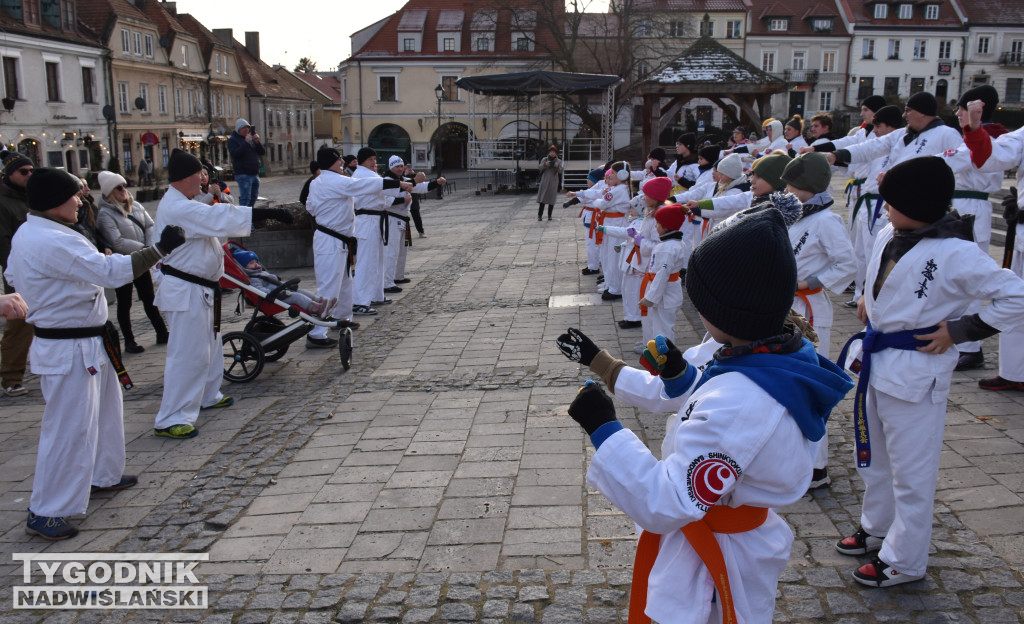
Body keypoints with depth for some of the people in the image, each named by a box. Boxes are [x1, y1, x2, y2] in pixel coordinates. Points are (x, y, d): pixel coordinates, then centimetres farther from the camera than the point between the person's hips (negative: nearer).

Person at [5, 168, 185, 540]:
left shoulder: (26, 235, 8)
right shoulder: (54, 243, -26)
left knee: (104, 410, 25)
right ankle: (44, 514, 7)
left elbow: (12, 275, 20)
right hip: (70, 351, -11)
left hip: (87, 345, 11)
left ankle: (103, 476, 43)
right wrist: (160, 249, -27)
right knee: (68, 428, -3)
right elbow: (113, 272, -31)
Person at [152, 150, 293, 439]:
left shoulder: (180, 203, 13)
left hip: (199, 289, 11)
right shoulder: (178, 208, -23)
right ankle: (170, 420, -4)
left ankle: (208, 396, 40)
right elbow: (221, 217, -30)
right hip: (185, 292, -11)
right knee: (188, 353, -9)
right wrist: (271, 213, -32)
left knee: (209, 346, 23)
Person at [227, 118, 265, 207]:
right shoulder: (232, 140, -1)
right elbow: (235, 154, -17)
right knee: (245, 198, -13)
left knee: (253, 197, 11)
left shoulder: (252, 139, 17)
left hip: (255, 173, 7)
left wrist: (257, 142, -5)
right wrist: (246, 142, -20)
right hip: (243, 174, -7)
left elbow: (263, 152, 12)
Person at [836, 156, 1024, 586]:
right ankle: (876, 530, 43)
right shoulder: (889, 237, 1)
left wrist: (959, 331, -19)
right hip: (877, 361, 8)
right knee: (873, 457, 22)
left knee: (911, 471, 5)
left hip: (915, 371, -8)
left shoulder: (955, 253, -22)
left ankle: (904, 561, 21)